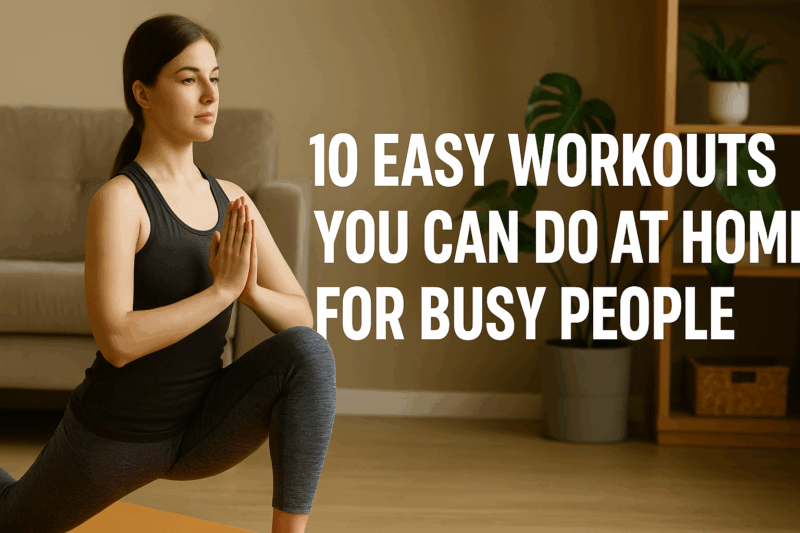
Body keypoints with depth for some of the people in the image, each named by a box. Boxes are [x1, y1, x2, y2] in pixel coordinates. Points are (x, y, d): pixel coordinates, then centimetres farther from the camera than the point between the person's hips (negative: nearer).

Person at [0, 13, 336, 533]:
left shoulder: (232, 200, -2)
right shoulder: (118, 200, -20)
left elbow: (302, 318, -2)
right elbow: (117, 342, -29)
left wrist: (251, 289, -23)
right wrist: (222, 289, -31)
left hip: (202, 429, 4)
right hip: (116, 436, -3)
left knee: (307, 352, -24)